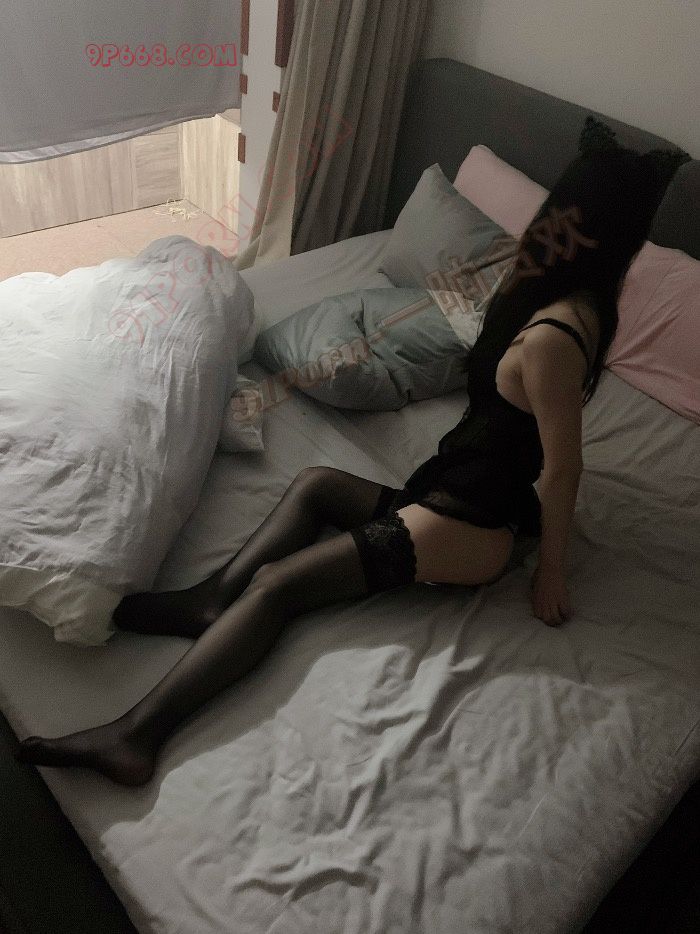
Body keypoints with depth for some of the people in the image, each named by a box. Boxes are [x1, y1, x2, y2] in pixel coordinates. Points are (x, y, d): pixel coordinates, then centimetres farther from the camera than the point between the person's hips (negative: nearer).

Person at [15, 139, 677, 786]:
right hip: (461, 499, 10)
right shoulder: (586, 303, 4)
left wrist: (551, 567, -11)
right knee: (313, 484, 16)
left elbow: (562, 466, -19)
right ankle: (211, 601, 2)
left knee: (273, 584, -13)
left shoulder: (549, 339, -25)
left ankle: (137, 734, -12)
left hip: (461, 531, -10)